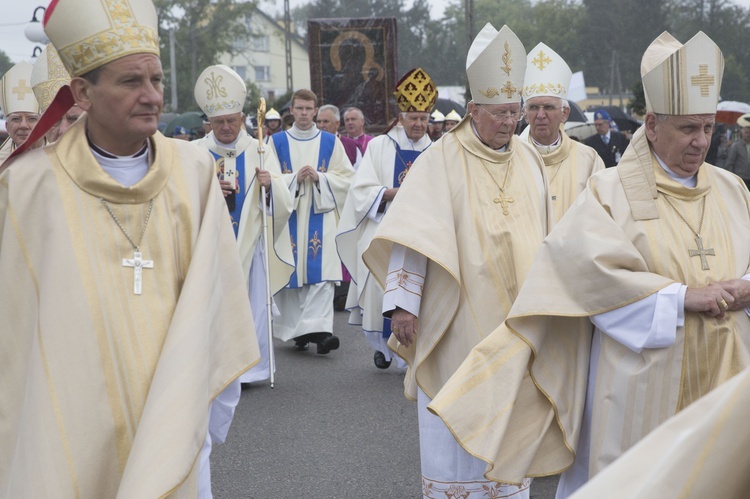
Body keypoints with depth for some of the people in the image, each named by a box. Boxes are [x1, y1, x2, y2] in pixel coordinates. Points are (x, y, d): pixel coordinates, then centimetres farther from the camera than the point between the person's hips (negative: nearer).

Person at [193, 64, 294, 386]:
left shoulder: (259, 151, 4)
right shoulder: (197, 153, 5)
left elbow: (283, 203, -2)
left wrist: (270, 185, -22)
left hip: (248, 242, 0)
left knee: (250, 304, 1)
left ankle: (248, 367, 12)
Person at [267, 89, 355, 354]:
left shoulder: (331, 142, 9)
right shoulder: (277, 141, 9)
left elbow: (346, 178, 5)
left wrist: (320, 178, -11)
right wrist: (294, 179, -12)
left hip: (320, 216, -1)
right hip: (288, 216, 1)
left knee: (321, 273, -12)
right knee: (291, 271, 0)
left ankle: (318, 328, -19)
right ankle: (297, 330, 10)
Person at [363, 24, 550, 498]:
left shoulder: (529, 160, 7)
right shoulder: (441, 160, -8)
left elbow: (544, 233, 13)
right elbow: (413, 233, -13)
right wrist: (403, 304, -19)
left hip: (516, 316, 4)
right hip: (457, 317, -4)